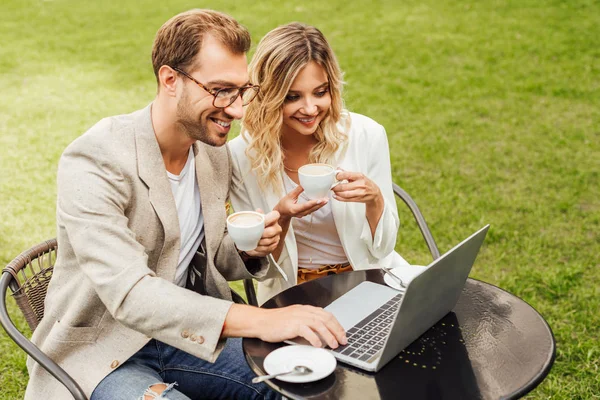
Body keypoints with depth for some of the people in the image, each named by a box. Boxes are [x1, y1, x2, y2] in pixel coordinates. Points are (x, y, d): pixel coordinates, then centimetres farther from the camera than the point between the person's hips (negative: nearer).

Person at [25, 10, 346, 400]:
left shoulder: (215, 152, 1)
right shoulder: (93, 162, -23)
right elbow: (128, 292, -33)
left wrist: (249, 248, -11)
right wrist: (260, 320, -42)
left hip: (185, 334, 7)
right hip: (103, 353, -6)